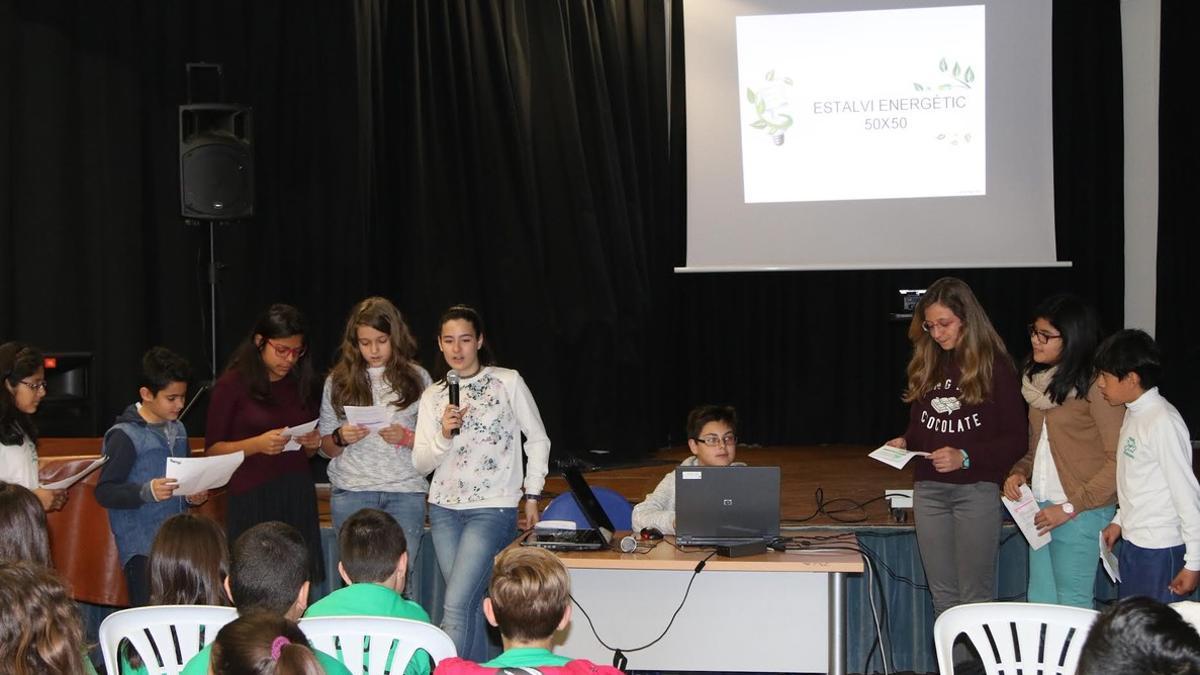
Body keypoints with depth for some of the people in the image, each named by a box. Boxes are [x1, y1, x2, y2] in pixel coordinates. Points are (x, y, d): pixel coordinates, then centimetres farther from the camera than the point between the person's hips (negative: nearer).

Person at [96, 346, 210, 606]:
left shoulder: (178, 430, 15)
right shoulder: (125, 435, -8)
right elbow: (104, 492, -12)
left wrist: (193, 497, 7)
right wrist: (146, 492, -26)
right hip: (142, 549, -7)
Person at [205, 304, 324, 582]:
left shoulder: (300, 383, 13)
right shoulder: (232, 385, -2)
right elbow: (213, 449, -2)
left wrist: (313, 442, 1)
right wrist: (258, 444, -17)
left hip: (297, 496, 4)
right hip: (252, 498, -4)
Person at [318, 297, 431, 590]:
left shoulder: (417, 378, 7)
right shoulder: (338, 381, 9)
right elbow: (325, 447, 13)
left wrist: (406, 438, -12)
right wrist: (341, 438, -8)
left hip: (405, 492, -1)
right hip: (352, 492, 1)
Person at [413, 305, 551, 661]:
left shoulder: (508, 382, -2)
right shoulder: (433, 396, 8)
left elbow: (538, 440, 4)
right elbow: (420, 463, 5)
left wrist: (531, 495, 1)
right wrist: (444, 435, -13)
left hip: (493, 508, -4)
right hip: (444, 508, 4)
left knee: (456, 607, -15)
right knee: (470, 606, 6)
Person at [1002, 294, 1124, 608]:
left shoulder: (1094, 385, -13)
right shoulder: (1039, 379, 12)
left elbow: (1119, 461, -14)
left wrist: (1072, 507, -15)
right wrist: (1019, 472, 4)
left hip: (1082, 513, -8)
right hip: (1041, 511, 8)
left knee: (1072, 607, -2)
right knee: (1038, 603, 12)